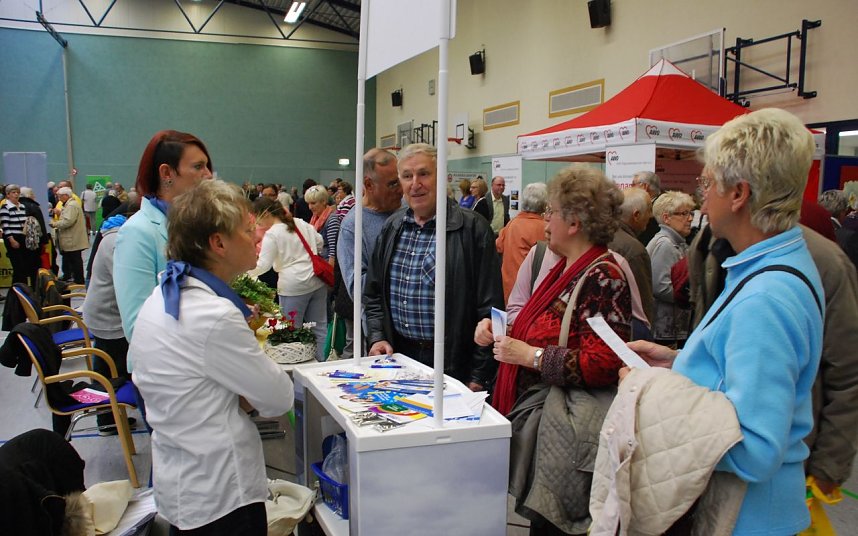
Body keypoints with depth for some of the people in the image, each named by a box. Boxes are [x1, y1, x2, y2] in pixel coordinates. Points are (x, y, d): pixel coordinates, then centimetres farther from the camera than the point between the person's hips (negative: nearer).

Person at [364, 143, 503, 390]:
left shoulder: (473, 228, -10)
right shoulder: (391, 227, 7)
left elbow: (489, 308, -11)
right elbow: (373, 293, 16)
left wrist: (479, 378, -13)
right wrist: (377, 337, 1)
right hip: (398, 355, 5)